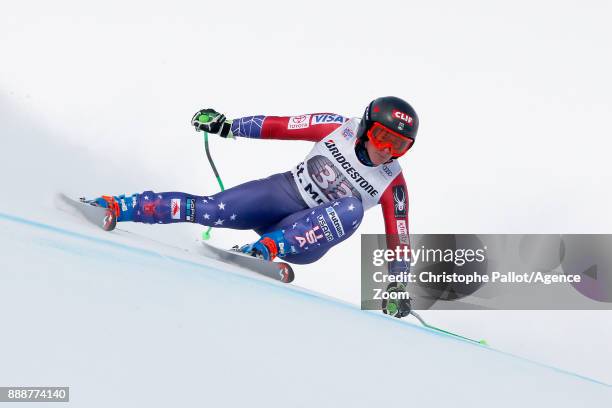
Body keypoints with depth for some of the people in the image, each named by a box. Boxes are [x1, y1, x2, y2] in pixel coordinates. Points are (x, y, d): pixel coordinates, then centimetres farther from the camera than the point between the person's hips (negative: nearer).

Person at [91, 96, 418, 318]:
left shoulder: (392, 185, -8)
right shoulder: (340, 129, -8)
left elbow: (397, 239, -2)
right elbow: (279, 126, -2)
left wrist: (398, 285, -10)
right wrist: (227, 127, -5)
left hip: (306, 236, -1)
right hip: (278, 193, 1)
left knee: (352, 209, -32)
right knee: (209, 209, -20)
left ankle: (266, 248, -39)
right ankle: (116, 207, -12)